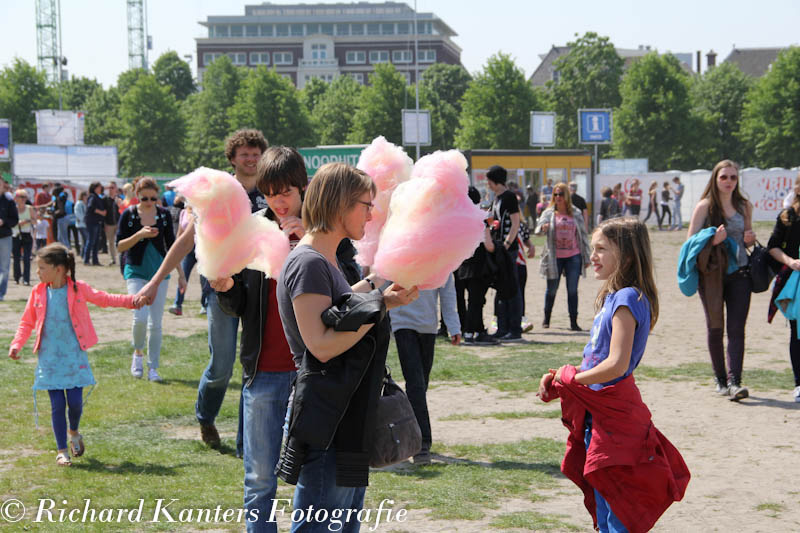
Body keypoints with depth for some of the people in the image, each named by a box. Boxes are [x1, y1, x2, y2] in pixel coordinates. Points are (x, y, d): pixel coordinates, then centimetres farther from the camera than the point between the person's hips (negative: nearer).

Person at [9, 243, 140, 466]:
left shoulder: (79, 289, -3)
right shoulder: (38, 293, 1)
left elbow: (103, 299, 11)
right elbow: (27, 322, 9)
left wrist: (132, 300, 3)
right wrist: (17, 344, -4)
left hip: (74, 356, -1)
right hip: (49, 358, 1)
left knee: (75, 401, -3)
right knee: (57, 404, -2)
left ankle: (73, 432, 30)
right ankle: (62, 451, 10)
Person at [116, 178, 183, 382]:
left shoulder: (164, 214, 3)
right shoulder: (129, 215, -4)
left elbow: (171, 245, 11)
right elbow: (119, 246, -5)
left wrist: (181, 273, 10)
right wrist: (139, 235, -21)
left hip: (159, 272, 2)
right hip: (136, 271, -2)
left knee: (155, 322, 1)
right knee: (140, 317, -17)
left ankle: (153, 368, 10)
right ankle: (138, 353, 11)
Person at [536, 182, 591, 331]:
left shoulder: (576, 213, 5)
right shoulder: (549, 213, 2)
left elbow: (583, 235, 9)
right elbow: (538, 230, -10)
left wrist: (586, 257, 8)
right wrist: (543, 228, -35)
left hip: (573, 257, 1)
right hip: (554, 257, 0)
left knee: (572, 290, -2)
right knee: (552, 289, 7)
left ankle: (573, 322, 2)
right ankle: (546, 319, 24)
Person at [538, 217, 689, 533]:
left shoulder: (627, 299, -16)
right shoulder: (613, 297, 12)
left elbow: (616, 364, -24)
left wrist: (571, 379, -11)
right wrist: (558, 382, 4)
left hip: (614, 414, -10)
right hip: (598, 411, 10)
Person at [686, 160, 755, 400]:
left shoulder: (744, 206, 9)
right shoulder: (705, 206, -2)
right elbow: (691, 240, -6)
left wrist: (750, 239, -1)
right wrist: (713, 240, -23)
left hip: (739, 273, 2)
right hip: (711, 273, -2)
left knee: (736, 328, -8)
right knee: (715, 327, 7)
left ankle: (734, 381, -14)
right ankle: (720, 378, 20)